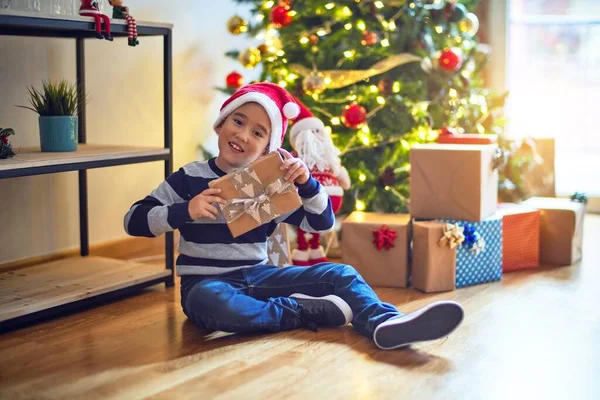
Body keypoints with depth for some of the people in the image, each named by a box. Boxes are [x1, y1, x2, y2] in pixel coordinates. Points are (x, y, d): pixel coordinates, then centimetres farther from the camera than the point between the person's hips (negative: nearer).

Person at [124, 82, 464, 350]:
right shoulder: (190, 178, -5)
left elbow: (322, 223, 5)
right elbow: (134, 220, -8)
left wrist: (307, 183, -15)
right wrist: (184, 211, -25)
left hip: (258, 276, 4)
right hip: (208, 282, -4)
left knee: (340, 274, -11)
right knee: (210, 302, -41)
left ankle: (385, 324, -38)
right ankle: (307, 310, -30)